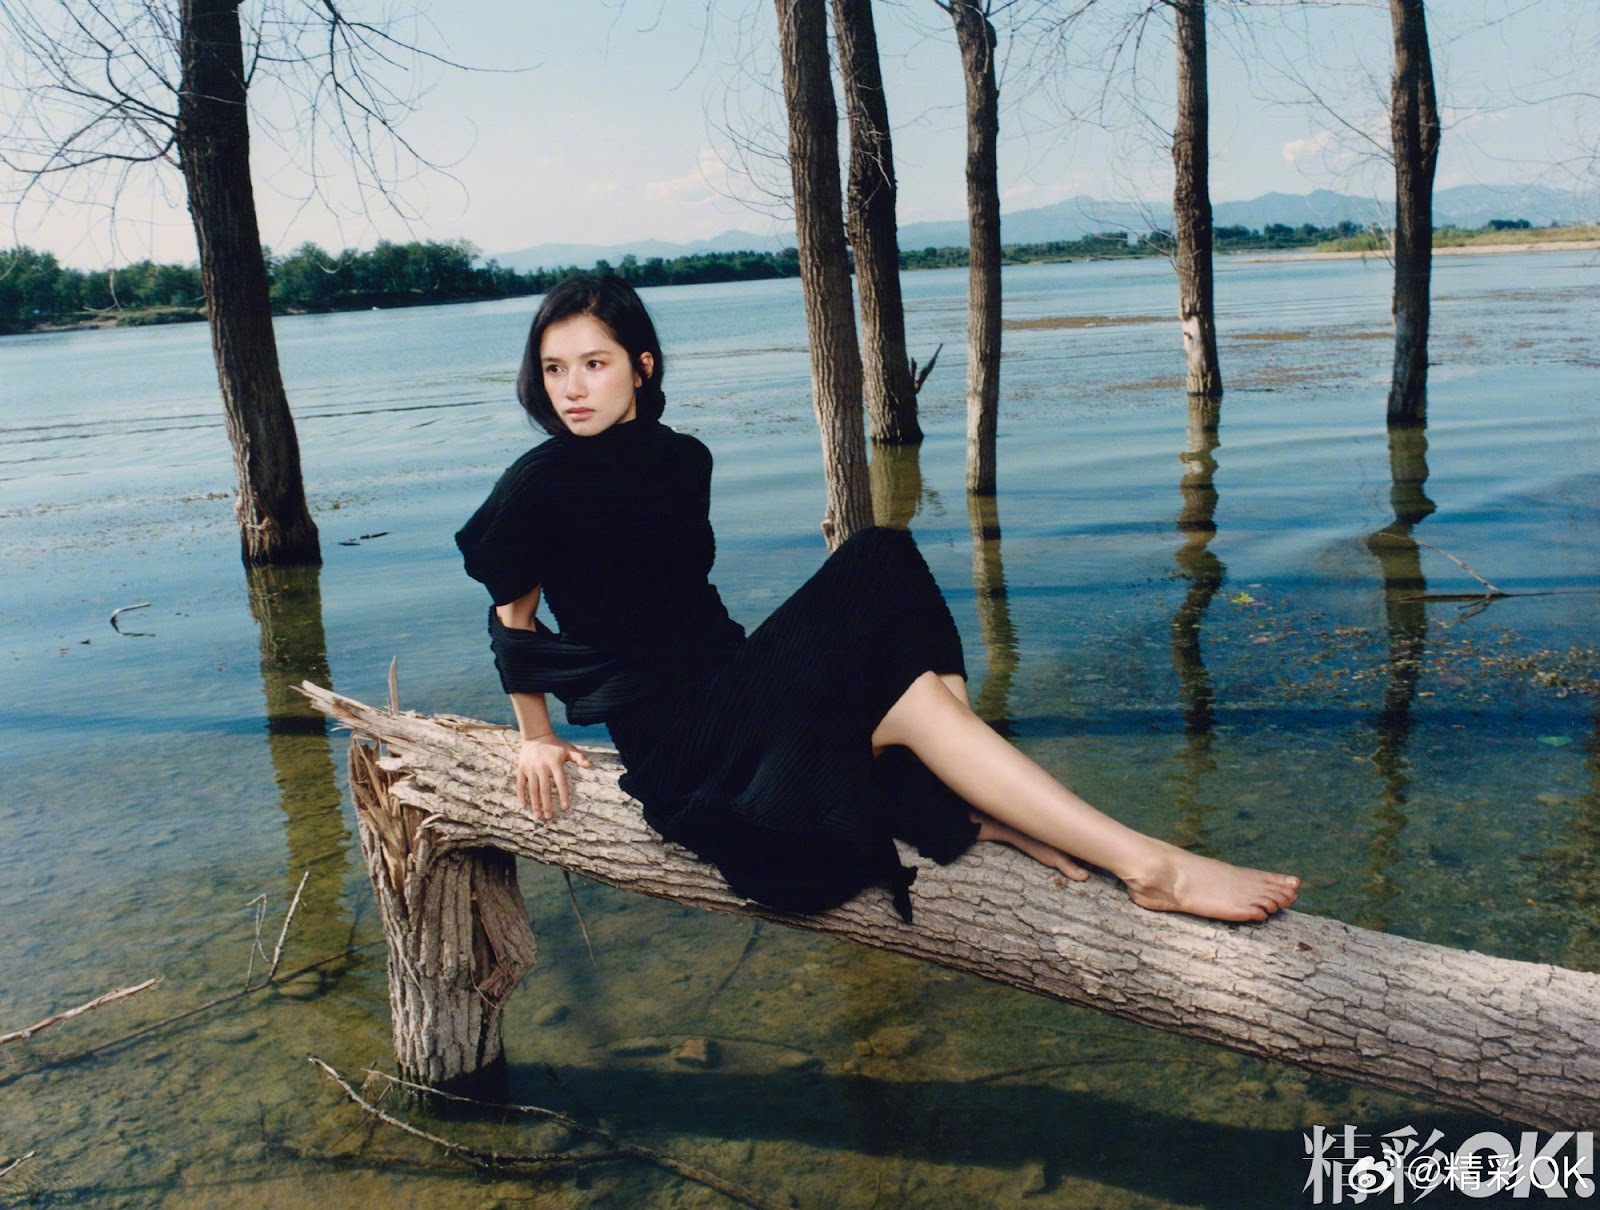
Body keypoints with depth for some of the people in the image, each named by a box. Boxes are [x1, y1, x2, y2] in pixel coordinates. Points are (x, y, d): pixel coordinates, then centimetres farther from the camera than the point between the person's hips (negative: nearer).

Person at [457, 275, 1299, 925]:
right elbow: (513, 620, 2)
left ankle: (980, 810, -21)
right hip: (671, 741, -6)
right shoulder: (536, 487, -10)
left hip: (731, 676, 7)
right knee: (905, 694, -22)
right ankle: (1148, 865, -24)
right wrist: (536, 738, 7)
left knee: (884, 565, -13)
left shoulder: (681, 460, 8)